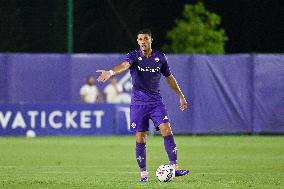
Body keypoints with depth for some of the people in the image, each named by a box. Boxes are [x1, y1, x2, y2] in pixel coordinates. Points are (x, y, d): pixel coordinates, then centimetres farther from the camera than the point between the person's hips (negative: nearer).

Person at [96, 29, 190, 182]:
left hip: (156, 101, 2)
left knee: (166, 131, -14)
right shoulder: (134, 56, -5)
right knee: (140, 139, -2)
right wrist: (111, 72, -49)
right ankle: (143, 173, 8)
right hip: (138, 103, -2)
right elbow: (124, 65, -27)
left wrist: (181, 96, 20)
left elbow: (169, 77, 17)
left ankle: (174, 167, -12)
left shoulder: (160, 57, 5)